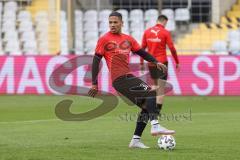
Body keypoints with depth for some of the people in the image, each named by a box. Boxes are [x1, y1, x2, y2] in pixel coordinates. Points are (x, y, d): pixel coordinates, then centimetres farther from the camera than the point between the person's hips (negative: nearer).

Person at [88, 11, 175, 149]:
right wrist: (94, 84, -6)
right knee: (151, 92, -20)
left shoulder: (128, 39, 18)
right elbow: (96, 61, 0)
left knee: (147, 106, 7)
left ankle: (136, 140, 11)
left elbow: (141, 52, 22)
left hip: (128, 77, 8)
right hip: (119, 79, -8)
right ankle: (155, 126, -29)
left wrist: (156, 62, 5)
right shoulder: (104, 40, 1)